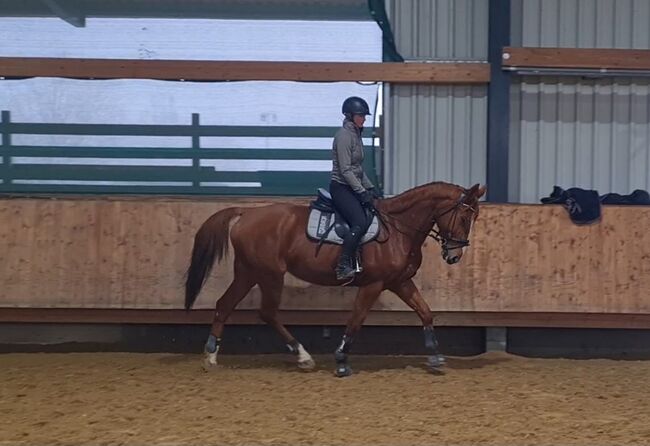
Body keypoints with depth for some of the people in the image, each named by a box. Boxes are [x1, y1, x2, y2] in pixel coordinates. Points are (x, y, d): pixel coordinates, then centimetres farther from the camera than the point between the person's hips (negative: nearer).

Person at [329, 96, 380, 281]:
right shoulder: (344, 135, -14)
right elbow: (345, 170, -19)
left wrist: (370, 188, 13)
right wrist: (362, 193, -20)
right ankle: (343, 267, -24)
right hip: (341, 187, -10)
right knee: (360, 223, -25)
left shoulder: (355, 134, 16)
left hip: (353, 187, 10)